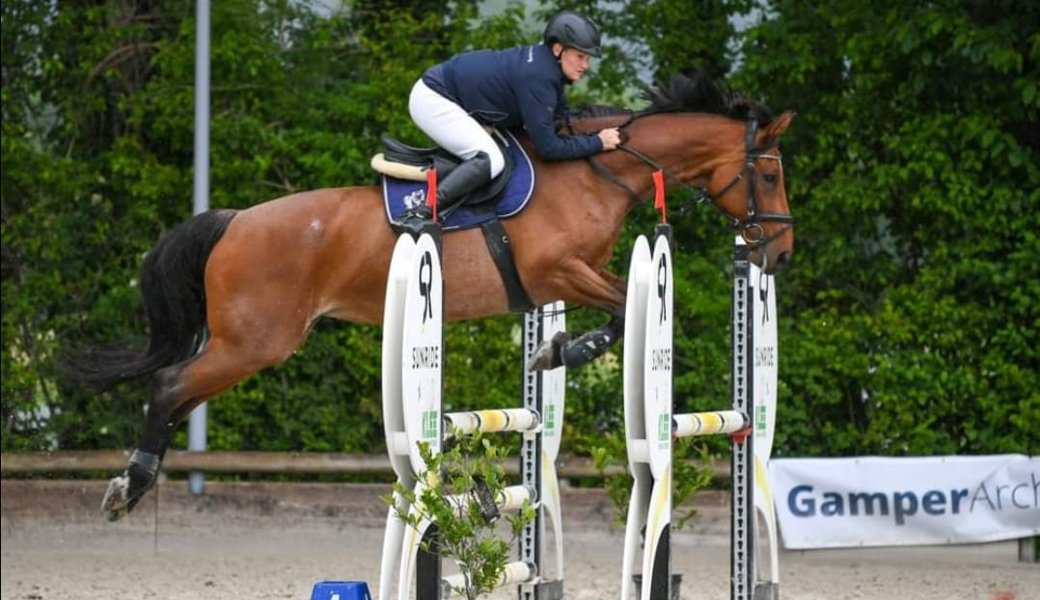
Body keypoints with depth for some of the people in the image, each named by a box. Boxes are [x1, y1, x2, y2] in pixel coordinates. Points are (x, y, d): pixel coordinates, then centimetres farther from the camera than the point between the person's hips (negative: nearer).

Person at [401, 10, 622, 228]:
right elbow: (547, 148, -23)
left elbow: (562, 124, 14)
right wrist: (597, 143, -17)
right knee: (490, 160, -24)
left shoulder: (546, 65, 3)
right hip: (432, 101, -11)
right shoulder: (538, 78, -26)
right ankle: (420, 215, -28)